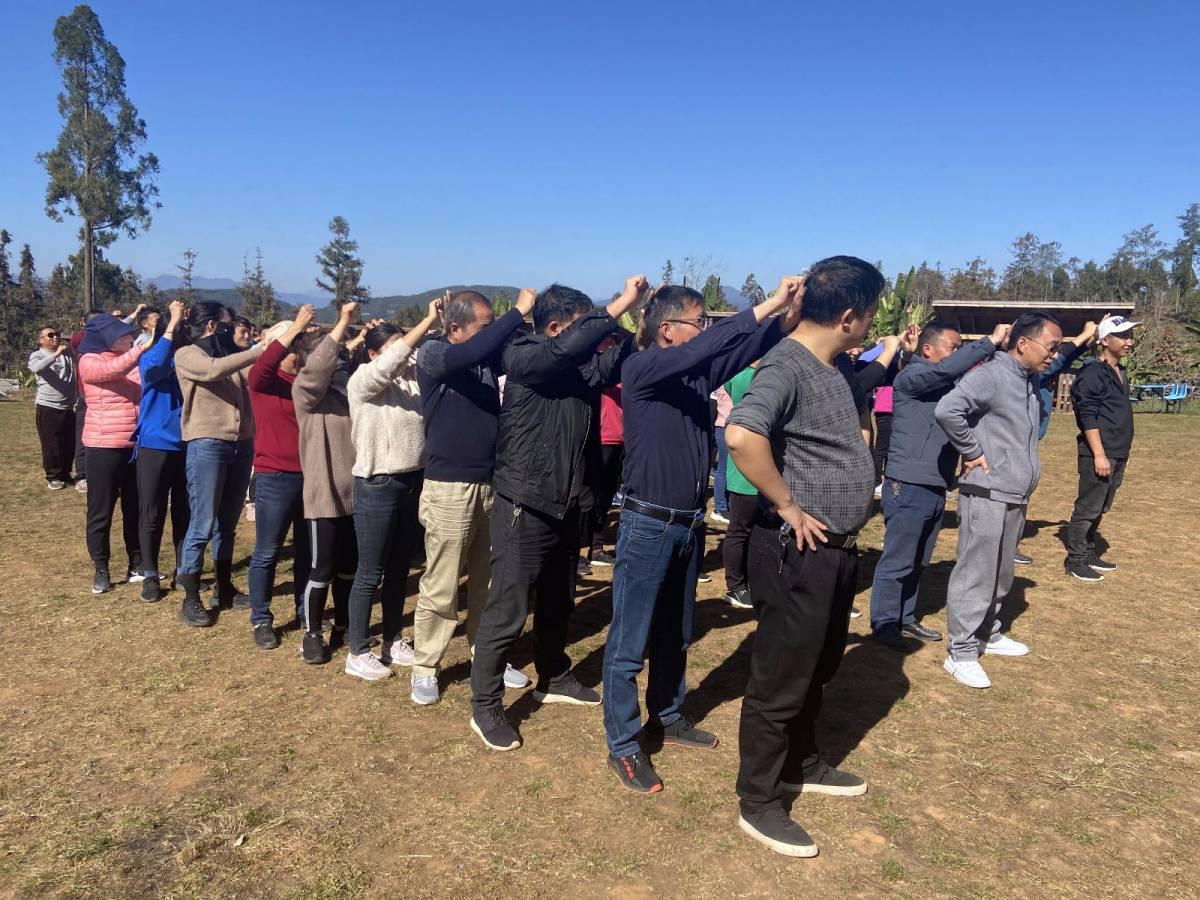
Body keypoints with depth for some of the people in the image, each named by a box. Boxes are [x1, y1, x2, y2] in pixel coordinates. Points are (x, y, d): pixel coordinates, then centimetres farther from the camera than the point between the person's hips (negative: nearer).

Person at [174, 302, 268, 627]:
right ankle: (191, 600, 8)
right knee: (202, 525, -3)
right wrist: (261, 350, -22)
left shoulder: (232, 355, 16)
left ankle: (225, 590, 27)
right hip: (207, 446, -6)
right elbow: (214, 370, -22)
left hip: (241, 445, 6)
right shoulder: (187, 355, -3)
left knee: (227, 523, 15)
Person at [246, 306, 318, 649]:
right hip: (276, 477, -5)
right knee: (267, 553, 5)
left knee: (308, 550, 16)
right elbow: (262, 364, -27)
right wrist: (295, 326, -29)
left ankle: (305, 611, 31)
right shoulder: (263, 379, -6)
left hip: (309, 475, 5)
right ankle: (261, 620, 18)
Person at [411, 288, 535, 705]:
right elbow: (466, 355, -31)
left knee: (489, 581, 16)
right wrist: (518, 312, -26)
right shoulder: (433, 353, -10)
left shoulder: (488, 355, 7)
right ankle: (424, 668, 19)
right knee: (440, 588, 3)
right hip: (450, 488, -6)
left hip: (491, 484, 6)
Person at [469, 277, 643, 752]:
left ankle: (553, 680, 41)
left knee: (557, 604, 21)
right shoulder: (523, 357, -14)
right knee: (506, 612, 0)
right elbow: (570, 345, -30)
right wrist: (622, 304, -27)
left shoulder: (580, 367, 6)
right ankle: (485, 708, 14)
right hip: (523, 508, -8)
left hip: (564, 506, 8)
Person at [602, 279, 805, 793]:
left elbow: (752, 348, 0)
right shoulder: (641, 369, -15)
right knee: (629, 644, 3)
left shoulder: (699, 371, 6)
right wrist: (767, 305, -28)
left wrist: (791, 312, -18)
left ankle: (667, 717, 38)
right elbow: (706, 346, -29)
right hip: (648, 525, -8)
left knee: (675, 634, 21)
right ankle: (623, 746, 15)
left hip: (689, 524, 8)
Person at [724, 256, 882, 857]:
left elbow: (859, 425, 29)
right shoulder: (786, 367, -21)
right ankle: (758, 803, 20)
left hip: (839, 548, 9)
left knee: (819, 669, 23)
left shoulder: (841, 366, 8)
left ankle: (802, 766, 43)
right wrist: (788, 504, -26)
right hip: (798, 551, -9)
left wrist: (856, 481, 13)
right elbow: (741, 435, -39)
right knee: (781, 679, 4)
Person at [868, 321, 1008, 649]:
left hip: (936, 487, 9)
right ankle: (883, 623, 11)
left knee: (917, 561, 17)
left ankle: (905, 618, 29)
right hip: (908, 486, -9)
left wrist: (997, 352, -8)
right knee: (897, 561, 0)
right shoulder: (912, 376, -11)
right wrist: (990, 341, -20)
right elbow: (948, 367, -27)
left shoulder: (948, 385, 15)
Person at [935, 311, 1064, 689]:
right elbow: (946, 410, -30)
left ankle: (987, 634, 36)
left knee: (1000, 574, 20)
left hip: (1015, 496, 9)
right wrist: (973, 453, -20)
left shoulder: (1030, 380, 11)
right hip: (987, 495, -9)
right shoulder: (990, 375, -17)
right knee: (975, 575, -2)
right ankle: (961, 654, 8)